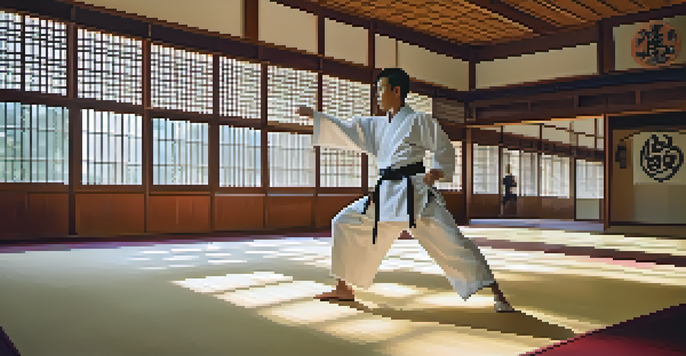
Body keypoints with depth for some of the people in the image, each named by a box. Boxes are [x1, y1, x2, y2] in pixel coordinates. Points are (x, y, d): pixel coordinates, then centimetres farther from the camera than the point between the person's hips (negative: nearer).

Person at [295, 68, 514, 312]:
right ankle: (344, 290, 17)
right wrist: (314, 115, 13)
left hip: (415, 193, -6)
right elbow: (346, 130, 17)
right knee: (345, 224, 3)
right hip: (386, 194, 7)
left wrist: (438, 171, -17)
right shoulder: (376, 125, 17)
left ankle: (497, 295, -2)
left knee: (450, 241, -13)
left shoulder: (419, 121, -1)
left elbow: (444, 148, 2)